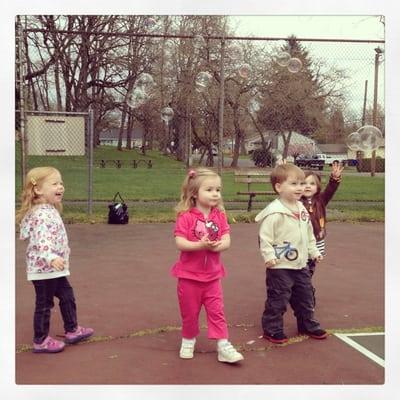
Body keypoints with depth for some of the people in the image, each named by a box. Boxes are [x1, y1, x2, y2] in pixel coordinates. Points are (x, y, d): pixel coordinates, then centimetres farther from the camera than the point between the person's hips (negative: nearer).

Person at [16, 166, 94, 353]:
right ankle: (40, 341, 14)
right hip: (43, 268, -10)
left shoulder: (49, 211, 10)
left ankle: (72, 330, 31)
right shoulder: (41, 215, -22)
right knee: (44, 303, 1)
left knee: (67, 296, 18)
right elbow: (41, 241, -35)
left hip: (53, 269, 10)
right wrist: (52, 258, -49)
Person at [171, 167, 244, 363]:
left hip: (212, 274, 3)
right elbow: (179, 242, -20)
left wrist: (218, 245, -26)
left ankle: (223, 347, 8)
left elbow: (226, 241, -5)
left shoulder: (220, 216, -1)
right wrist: (200, 245, -33)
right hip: (189, 274, -3)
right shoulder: (186, 216, -14)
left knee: (217, 311, 3)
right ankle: (188, 341, 32)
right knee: (189, 312, 12)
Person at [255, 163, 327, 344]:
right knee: (278, 298, 1)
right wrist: (269, 255, -24)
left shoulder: (301, 209, 8)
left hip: (300, 264, 8)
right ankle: (272, 329, 17)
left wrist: (314, 251, 19)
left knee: (305, 296, 19)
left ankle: (308, 325, 36)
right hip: (280, 266, -8)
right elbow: (265, 236, -19)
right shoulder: (274, 212, -20)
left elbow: (309, 234, 19)